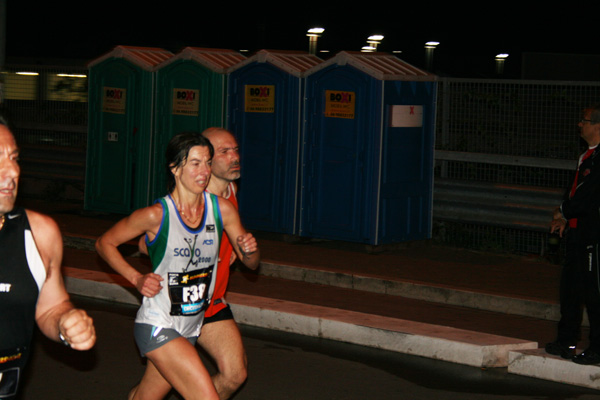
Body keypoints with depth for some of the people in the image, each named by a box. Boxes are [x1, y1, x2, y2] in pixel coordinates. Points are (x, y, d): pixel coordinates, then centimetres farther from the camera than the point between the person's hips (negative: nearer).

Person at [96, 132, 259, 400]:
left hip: (191, 327, 6)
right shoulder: (156, 215, -16)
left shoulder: (222, 210, -3)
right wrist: (137, 278, -13)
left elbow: (251, 263, 8)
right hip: (157, 326, -6)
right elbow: (104, 243, -2)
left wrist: (250, 250, -15)